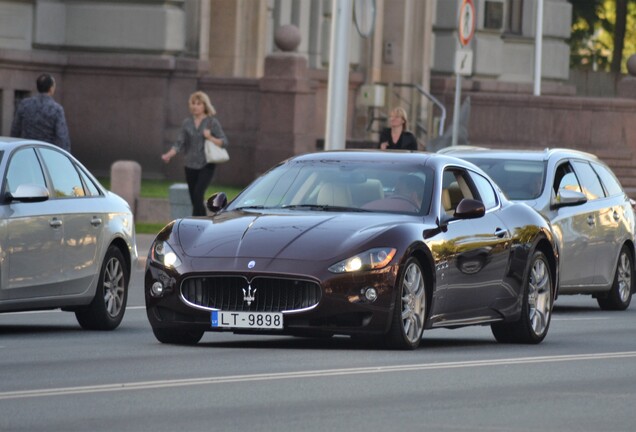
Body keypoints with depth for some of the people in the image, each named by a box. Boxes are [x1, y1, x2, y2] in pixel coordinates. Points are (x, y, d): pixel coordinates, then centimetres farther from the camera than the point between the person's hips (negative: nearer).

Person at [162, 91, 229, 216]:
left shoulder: (212, 122, -1)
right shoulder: (187, 123, 8)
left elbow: (224, 142, -2)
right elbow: (179, 143, 1)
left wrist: (211, 138, -20)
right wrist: (169, 154, -16)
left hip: (206, 165, -4)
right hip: (190, 165, 4)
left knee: (198, 194, -20)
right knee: (194, 200, 5)